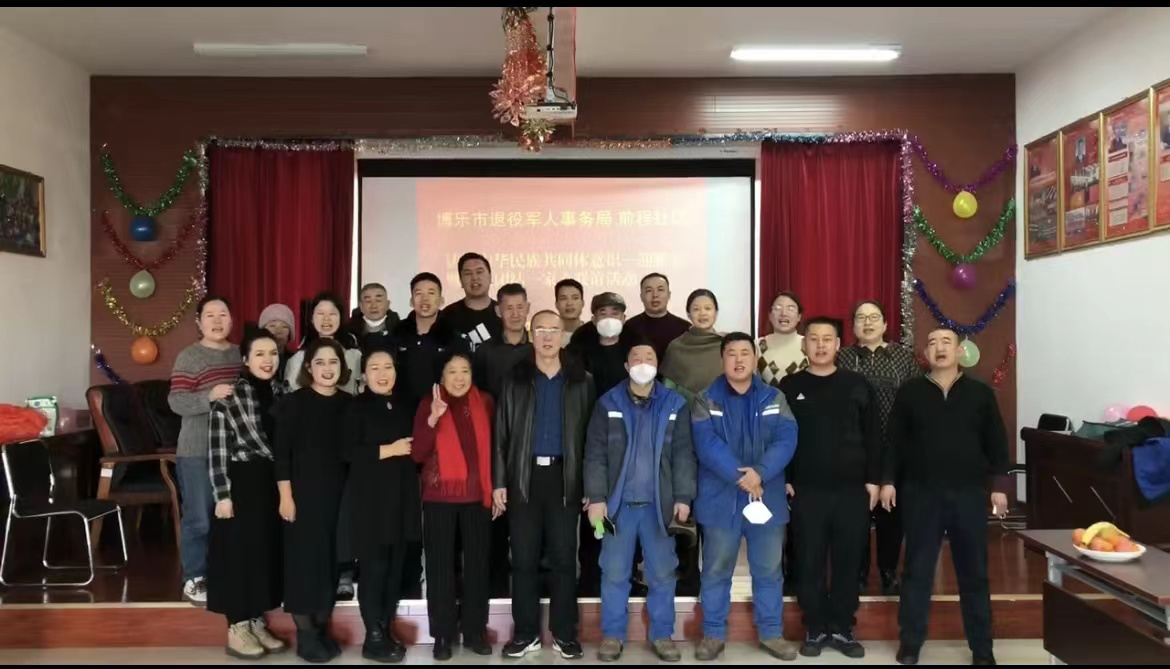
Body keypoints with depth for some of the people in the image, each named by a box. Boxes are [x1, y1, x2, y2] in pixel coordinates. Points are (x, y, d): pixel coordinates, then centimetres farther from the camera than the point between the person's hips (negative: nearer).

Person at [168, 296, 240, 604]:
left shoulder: (241, 354, 10)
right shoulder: (189, 357, -8)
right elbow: (176, 402, -16)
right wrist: (209, 396, -30)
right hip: (197, 453, -5)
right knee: (199, 518, 1)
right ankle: (194, 579, 15)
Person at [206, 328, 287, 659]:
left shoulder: (282, 393, 8)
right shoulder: (228, 396, -8)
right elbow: (217, 450, -10)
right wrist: (222, 494, -14)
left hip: (274, 484, 6)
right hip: (242, 484, -6)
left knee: (269, 551, 10)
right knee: (241, 552, 1)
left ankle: (256, 623, 23)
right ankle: (236, 629, 13)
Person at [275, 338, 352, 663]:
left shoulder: (349, 404, 5)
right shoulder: (293, 403, -5)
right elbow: (282, 453, -7)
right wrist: (285, 496, -12)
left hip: (340, 493, 4)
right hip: (304, 492, -4)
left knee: (331, 559, 9)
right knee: (305, 558, 1)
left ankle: (322, 629, 23)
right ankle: (305, 634, 13)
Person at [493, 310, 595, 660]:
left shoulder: (581, 381, 4)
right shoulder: (515, 380, 6)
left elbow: (589, 434, 2)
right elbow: (501, 433, 5)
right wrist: (498, 481, -1)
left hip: (564, 477, 0)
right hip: (524, 476, 1)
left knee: (564, 557, 5)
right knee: (523, 558, 5)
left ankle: (564, 633, 16)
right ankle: (526, 632, 16)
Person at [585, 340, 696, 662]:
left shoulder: (675, 404, 4)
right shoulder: (608, 404, 2)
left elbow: (684, 454, 2)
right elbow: (595, 454, -1)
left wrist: (683, 497, -5)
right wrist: (596, 498, -8)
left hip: (659, 504, 1)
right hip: (618, 503, 0)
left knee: (662, 573, 7)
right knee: (614, 573, 5)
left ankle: (662, 635, 20)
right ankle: (612, 635, 18)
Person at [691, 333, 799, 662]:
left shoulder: (774, 398, 6)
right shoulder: (706, 400, 0)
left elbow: (786, 440, -7)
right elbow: (707, 444, -13)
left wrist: (760, 473, -22)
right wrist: (740, 477, -22)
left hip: (767, 497, 2)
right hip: (720, 499, -2)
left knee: (768, 571, 10)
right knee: (716, 571, 7)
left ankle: (771, 633, 24)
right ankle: (713, 634, 20)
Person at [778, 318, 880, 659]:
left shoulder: (857, 385, 4)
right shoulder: (790, 386, 3)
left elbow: (873, 436, 5)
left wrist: (873, 480, 1)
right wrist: (781, 480, -3)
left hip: (852, 490, 1)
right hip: (805, 491, -1)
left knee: (848, 563, 7)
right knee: (810, 563, 5)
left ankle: (842, 629, 21)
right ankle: (815, 629, 18)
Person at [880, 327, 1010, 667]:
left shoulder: (981, 393, 4)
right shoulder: (909, 392, 2)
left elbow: (996, 442, 5)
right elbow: (895, 441, 4)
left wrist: (999, 485, 0)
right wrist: (888, 480, -1)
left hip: (969, 493, 1)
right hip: (921, 493, 0)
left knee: (974, 573, 9)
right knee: (917, 571, 6)